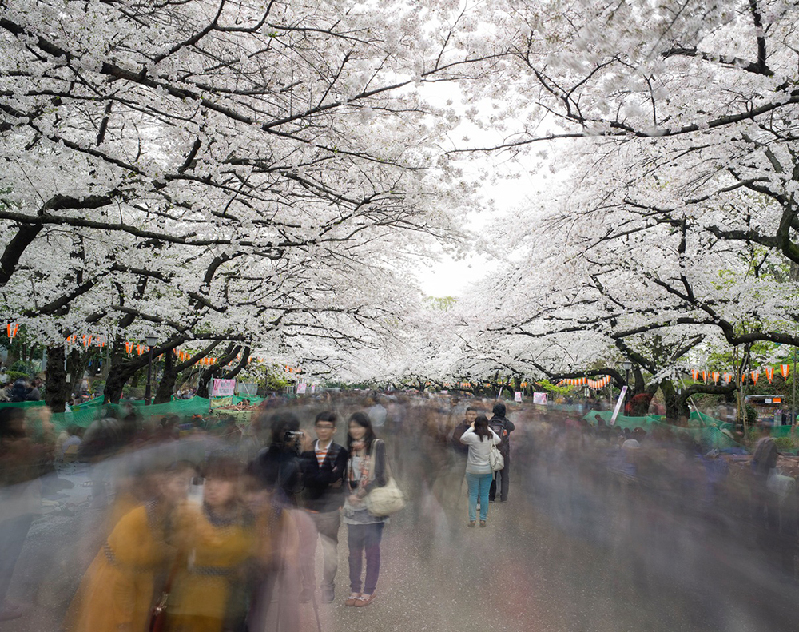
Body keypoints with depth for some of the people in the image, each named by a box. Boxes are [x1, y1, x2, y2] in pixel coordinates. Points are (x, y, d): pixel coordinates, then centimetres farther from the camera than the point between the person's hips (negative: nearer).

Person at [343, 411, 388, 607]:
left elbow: (379, 475, -12)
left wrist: (361, 494, -16)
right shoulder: (349, 448, 9)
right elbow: (347, 477, 10)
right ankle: (355, 590, 22)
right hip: (353, 506, 4)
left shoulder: (377, 445, -6)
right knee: (354, 550, 10)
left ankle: (368, 591, 15)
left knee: (372, 550, 3)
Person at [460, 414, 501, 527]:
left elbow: (462, 439, 5)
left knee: (473, 495, 9)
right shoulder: (492, 435, -6)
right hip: (487, 470, 2)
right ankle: (483, 520, 17)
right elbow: (498, 441, 17)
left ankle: (472, 520, 13)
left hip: (473, 471, -2)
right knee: (484, 495, 10)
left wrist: (471, 428, 8)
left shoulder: (471, 436, -16)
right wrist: (489, 429, 18)